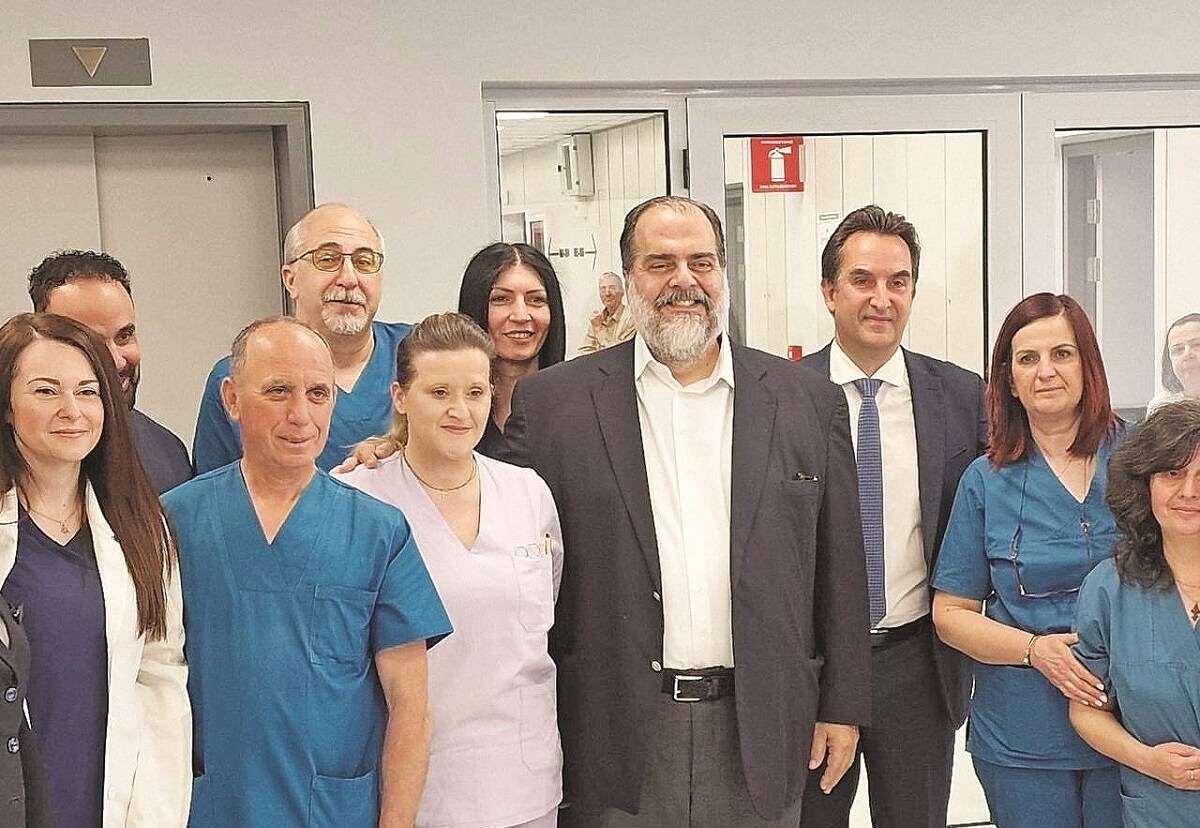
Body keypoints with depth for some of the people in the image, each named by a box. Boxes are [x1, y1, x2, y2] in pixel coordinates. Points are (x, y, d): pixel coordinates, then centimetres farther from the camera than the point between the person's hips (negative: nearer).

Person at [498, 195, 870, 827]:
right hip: (616, 736, -1)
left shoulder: (810, 402, 5)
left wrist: (842, 708, 6)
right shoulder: (551, 403, 0)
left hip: (760, 733, 2)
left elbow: (838, 570, 8)